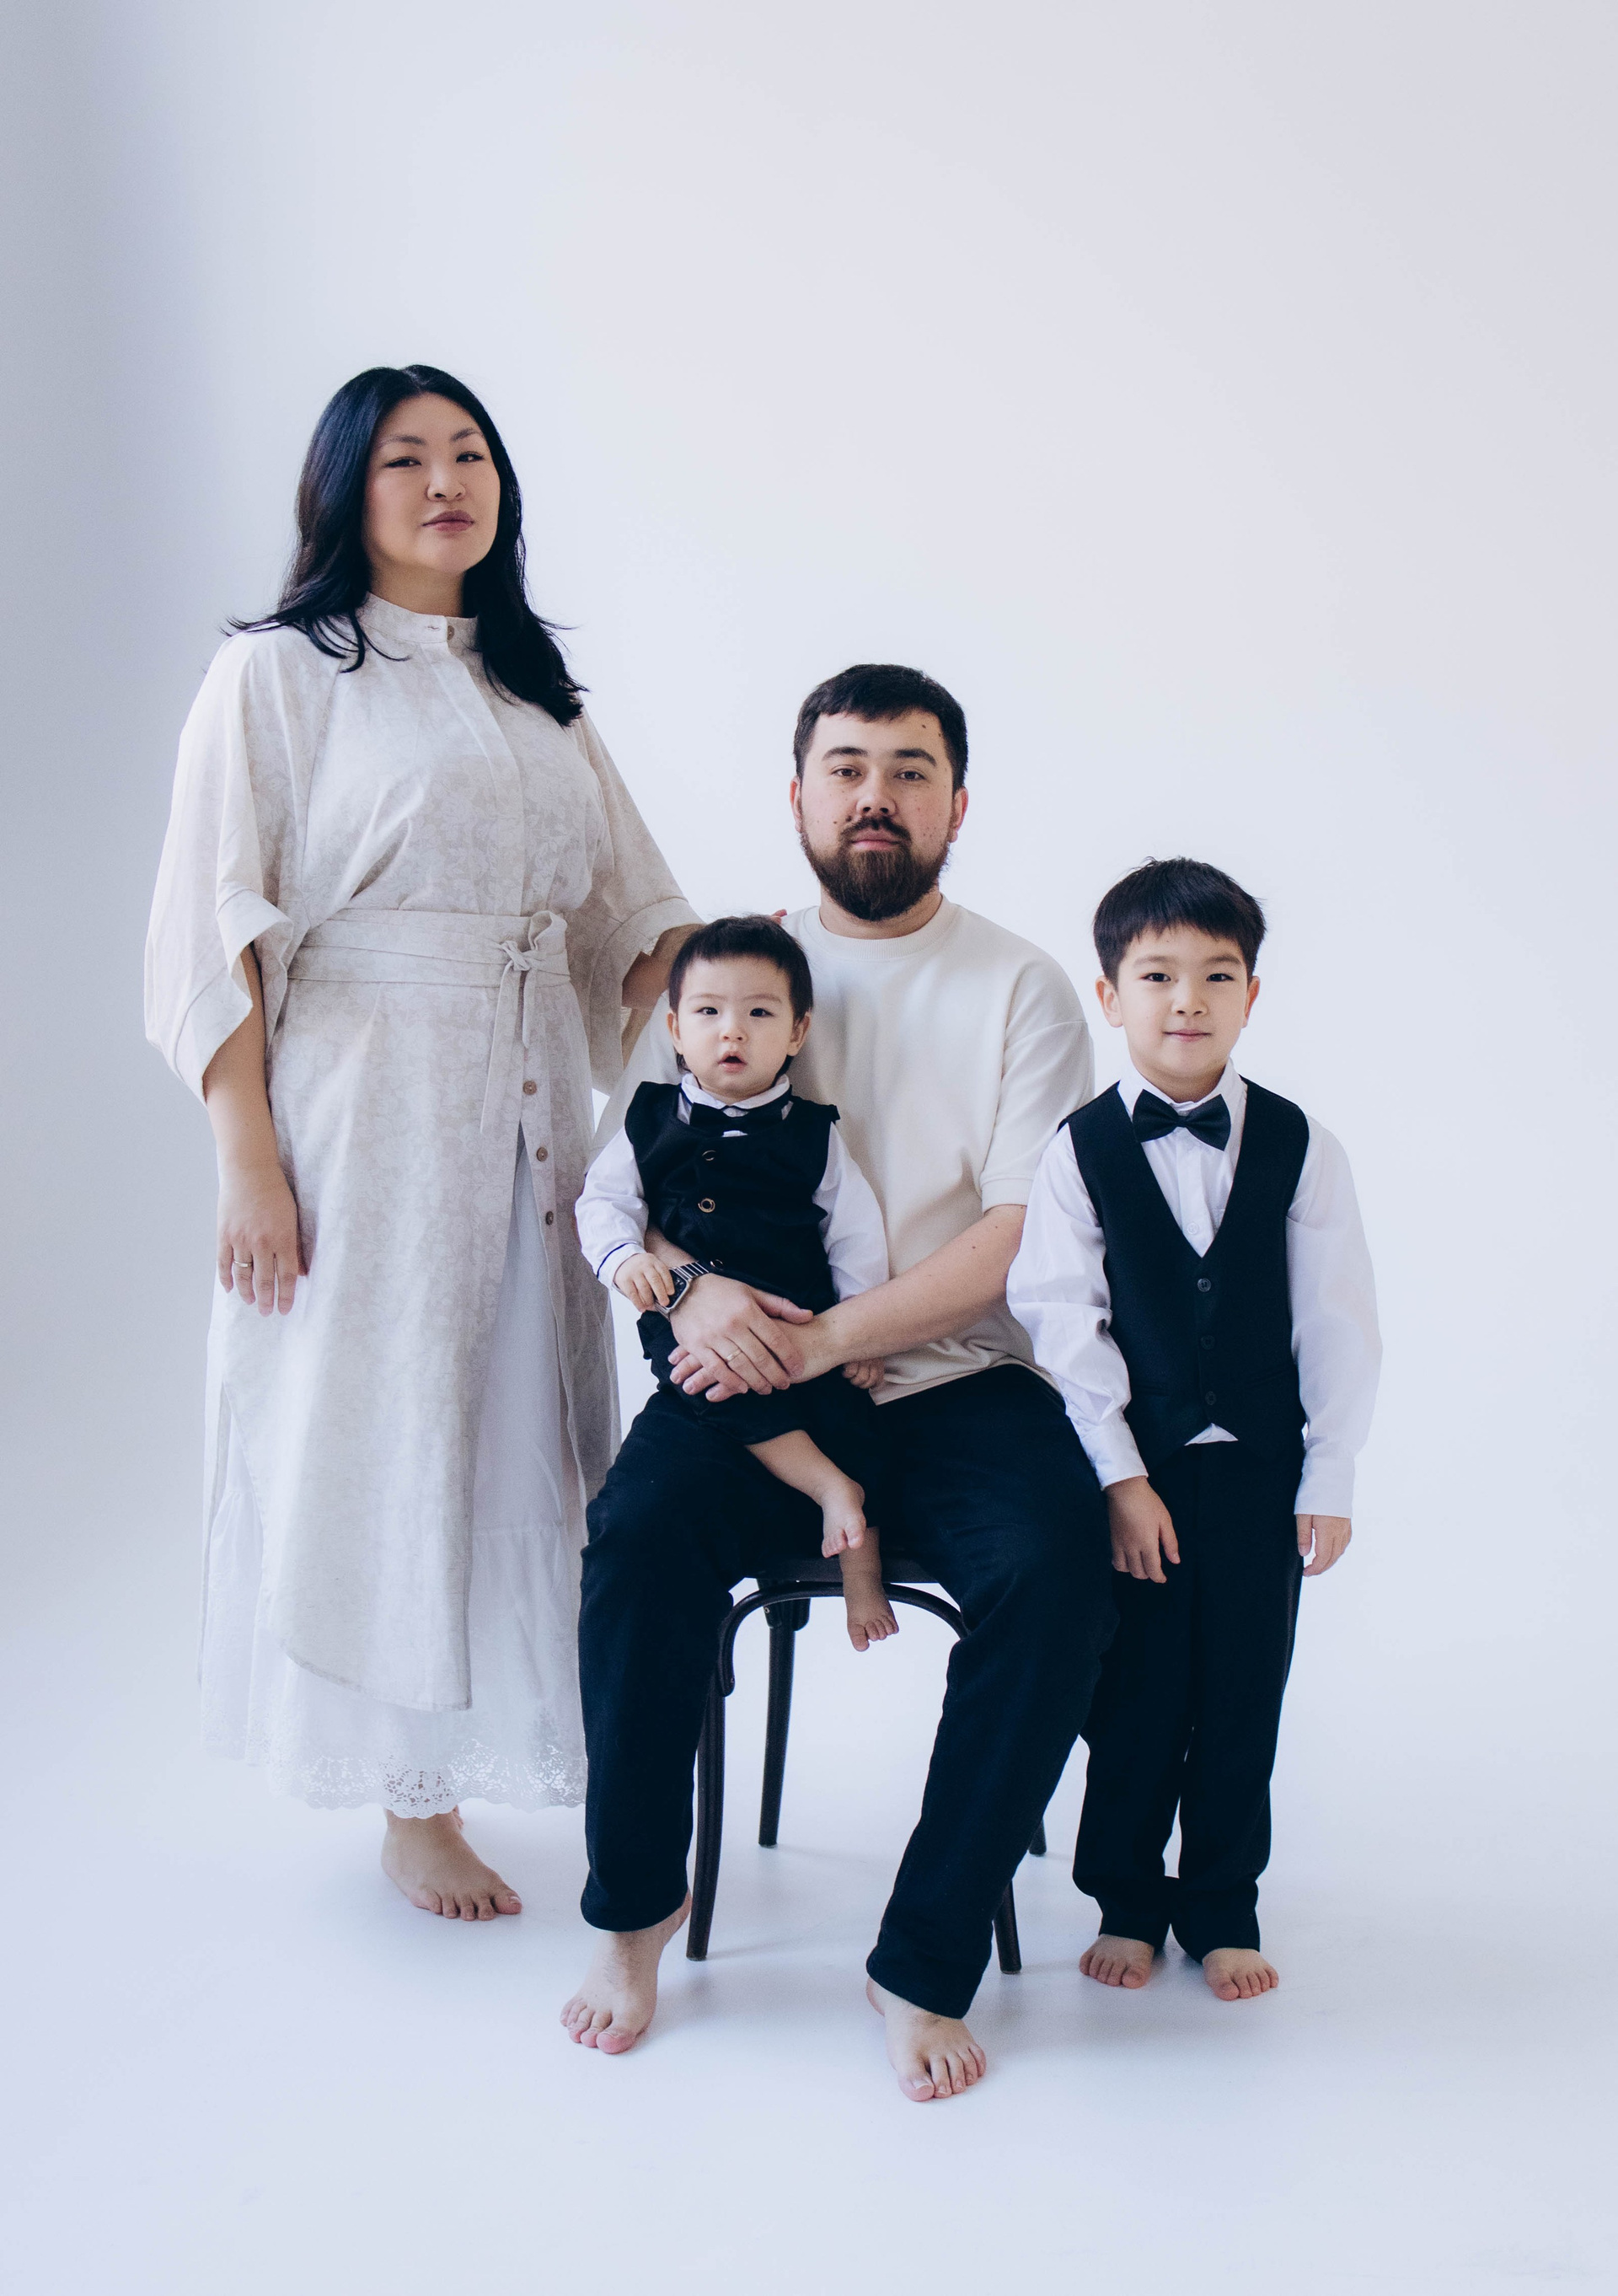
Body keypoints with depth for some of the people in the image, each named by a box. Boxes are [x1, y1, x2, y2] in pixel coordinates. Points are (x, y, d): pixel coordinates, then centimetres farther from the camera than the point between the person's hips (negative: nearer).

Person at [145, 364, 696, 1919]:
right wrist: (249, 1161, -13)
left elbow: (636, 907, 16)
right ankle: (411, 1799, 14)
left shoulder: (533, 688, 17)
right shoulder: (277, 674, 0)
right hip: (359, 1108, -5)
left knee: (518, 1418, 6)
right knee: (376, 1428, 0)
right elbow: (215, 935, -6)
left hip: (528, 1116, 5)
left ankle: (488, 1759, 21)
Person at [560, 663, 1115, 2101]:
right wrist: (695, 1286, -15)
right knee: (643, 1528, -29)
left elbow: (1028, 1230, -5)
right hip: (753, 1383, 1)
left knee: (1062, 1562, -29)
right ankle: (637, 1904, -5)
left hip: (956, 1385, 0)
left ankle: (927, 1962, -13)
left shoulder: (1020, 988, 5)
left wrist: (831, 1338, -16)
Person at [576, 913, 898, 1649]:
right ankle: (830, 1488, -29)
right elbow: (603, 1198, 8)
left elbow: (857, 1237, 8)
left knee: (841, 1402, -20)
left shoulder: (814, 1133, 8)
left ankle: (861, 1561, -1)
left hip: (799, 1321, 0)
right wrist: (624, 1257, -13)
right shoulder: (652, 1120, 12)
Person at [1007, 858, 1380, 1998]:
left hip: (1259, 1468, 1)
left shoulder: (1300, 1146, 0)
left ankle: (1223, 1905, 25)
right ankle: (1127, 1900, 24)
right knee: (1134, 1692, 6)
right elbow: (1065, 1324, -7)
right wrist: (1119, 1476, -11)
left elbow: (1337, 1321, 1)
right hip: (1132, 1467, -1)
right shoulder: (1079, 1152, -4)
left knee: (1243, 1697, 9)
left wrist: (1331, 1478, -1)